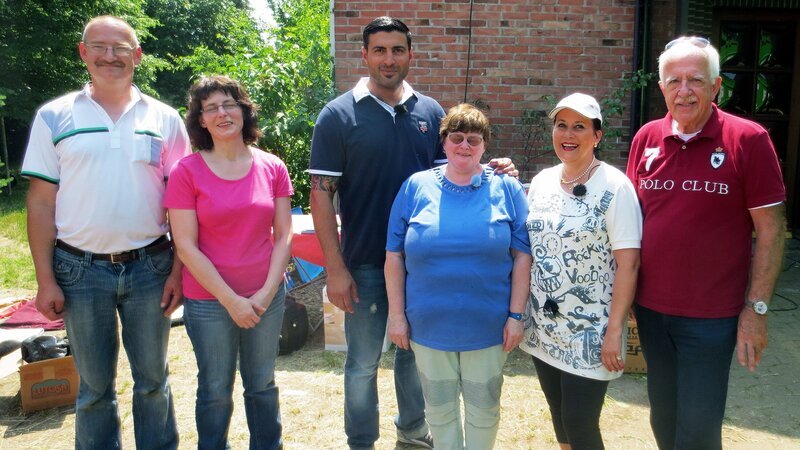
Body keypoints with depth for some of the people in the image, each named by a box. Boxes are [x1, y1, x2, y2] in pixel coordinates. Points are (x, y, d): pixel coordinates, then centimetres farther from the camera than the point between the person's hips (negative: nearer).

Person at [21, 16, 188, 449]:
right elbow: (41, 203, 1)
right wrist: (45, 280, -3)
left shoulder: (165, 119, 2)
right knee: (94, 385, 14)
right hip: (80, 270, 0)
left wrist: (179, 269, -3)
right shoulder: (54, 117, 1)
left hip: (149, 266, 0)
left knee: (152, 379, 13)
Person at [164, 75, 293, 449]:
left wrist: (266, 292, -9)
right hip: (209, 301, -2)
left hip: (267, 298, 2)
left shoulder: (272, 168, -1)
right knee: (216, 392, 13)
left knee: (262, 384, 17)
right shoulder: (187, 172, -8)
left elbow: (284, 235, -1)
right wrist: (231, 299, -13)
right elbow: (186, 246, -11)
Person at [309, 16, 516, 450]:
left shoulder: (431, 111, 4)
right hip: (366, 263, -3)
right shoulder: (338, 115, -7)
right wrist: (335, 269, -14)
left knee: (416, 350, 20)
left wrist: (488, 170, -10)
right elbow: (321, 193, -9)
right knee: (363, 361, 11)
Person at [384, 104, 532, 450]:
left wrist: (516, 315, -6)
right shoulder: (416, 187, -1)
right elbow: (394, 256, 0)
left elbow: (522, 256, -2)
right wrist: (396, 315, -2)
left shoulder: (507, 188, -2)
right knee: (439, 408, 18)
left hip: (489, 326, 0)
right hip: (429, 326, 1)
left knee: (484, 408, 17)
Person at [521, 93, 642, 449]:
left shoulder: (614, 186, -12)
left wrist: (615, 330, -17)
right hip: (543, 325, 5)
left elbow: (628, 263, -14)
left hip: (589, 332, -5)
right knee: (560, 417, 18)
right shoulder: (541, 181, 5)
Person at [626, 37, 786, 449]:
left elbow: (770, 230, -8)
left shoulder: (748, 140, -11)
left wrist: (756, 309, -10)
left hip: (711, 315, -4)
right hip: (650, 307, 4)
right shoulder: (646, 138, 1)